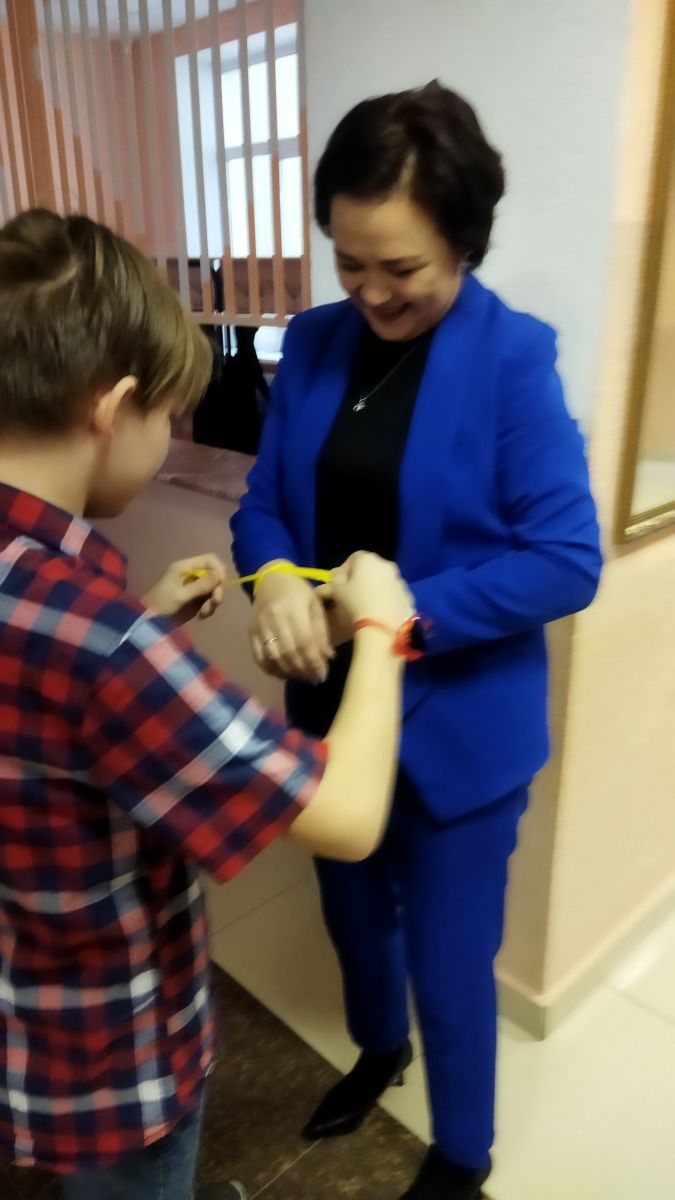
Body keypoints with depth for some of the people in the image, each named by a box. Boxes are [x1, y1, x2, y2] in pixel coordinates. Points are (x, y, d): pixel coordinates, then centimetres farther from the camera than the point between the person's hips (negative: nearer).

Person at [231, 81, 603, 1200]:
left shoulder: (514, 357, -15)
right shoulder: (314, 342, 0)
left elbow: (568, 561, -17)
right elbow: (264, 501, 2)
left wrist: (410, 614, -25)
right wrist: (276, 581, -19)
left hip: (458, 721, -5)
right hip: (334, 704, 5)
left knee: (450, 959, 14)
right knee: (353, 912, 26)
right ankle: (378, 1047, 61)